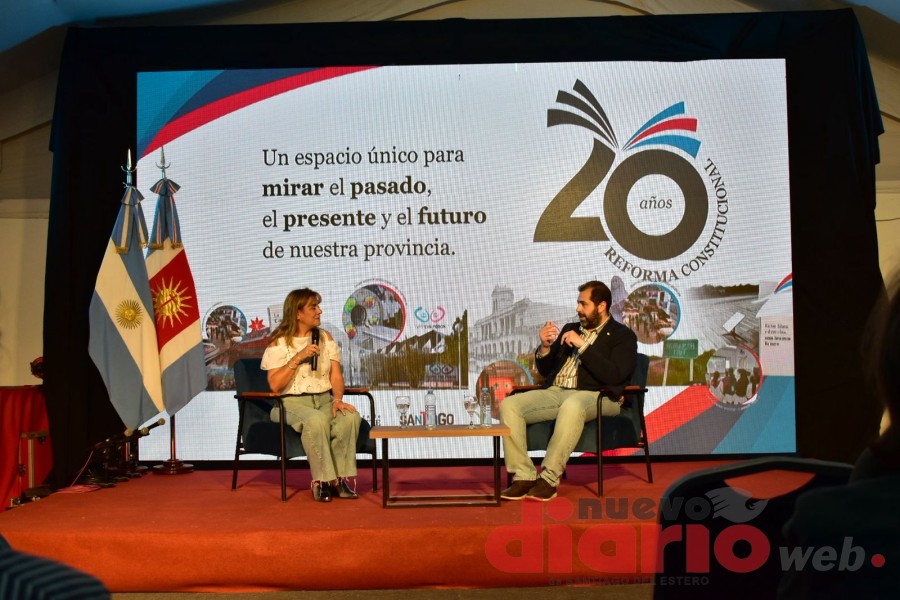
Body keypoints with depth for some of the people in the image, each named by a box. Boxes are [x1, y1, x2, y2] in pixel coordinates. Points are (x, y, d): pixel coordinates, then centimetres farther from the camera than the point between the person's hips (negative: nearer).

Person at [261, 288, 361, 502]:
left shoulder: (326, 338, 13)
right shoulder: (279, 343, -1)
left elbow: (336, 376, 7)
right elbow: (274, 385, -11)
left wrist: (338, 399, -13)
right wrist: (297, 358, -17)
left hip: (324, 399, 4)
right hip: (292, 403, -4)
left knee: (350, 416, -29)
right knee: (317, 420, -38)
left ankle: (340, 477, -17)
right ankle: (323, 480, -22)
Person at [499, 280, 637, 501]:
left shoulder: (623, 336, 6)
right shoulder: (570, 329, 22)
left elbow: (614, 376, -12)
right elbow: (545, 371, 23)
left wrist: (582, 346, -14)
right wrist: (545, 347, 2)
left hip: (596, 396, -6)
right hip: (555, 392, 6)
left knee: (571, 407, -41)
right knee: (509, 405, -19)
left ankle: (549, 479, -31)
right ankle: (524, 476, -18)